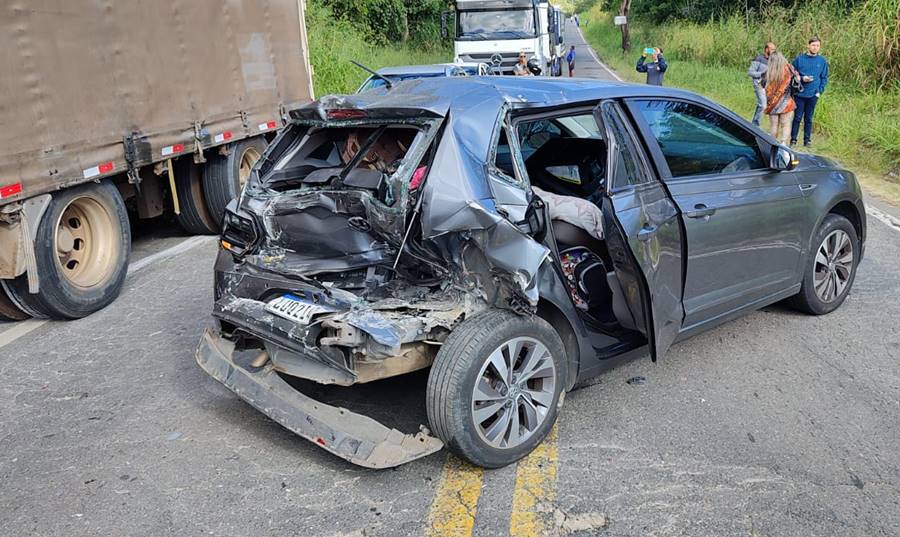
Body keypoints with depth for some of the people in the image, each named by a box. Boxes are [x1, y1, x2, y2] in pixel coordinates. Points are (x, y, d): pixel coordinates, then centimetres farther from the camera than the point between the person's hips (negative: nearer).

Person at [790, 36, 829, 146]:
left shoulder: (822, 61, 6)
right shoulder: (799, 59, 0)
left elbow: (824, 78, 10)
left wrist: (820, 91, -1)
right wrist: (801, 78, -12)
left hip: (813, 95, 2)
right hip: (800, 93, -1)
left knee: (809, 118, 8)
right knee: (797, 117, -1)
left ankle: (807, 139, 14)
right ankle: (793, 139, 6)